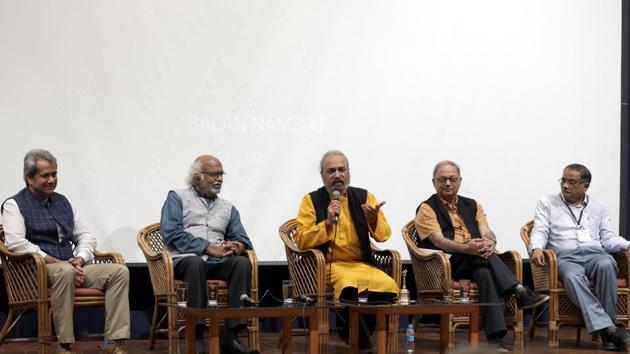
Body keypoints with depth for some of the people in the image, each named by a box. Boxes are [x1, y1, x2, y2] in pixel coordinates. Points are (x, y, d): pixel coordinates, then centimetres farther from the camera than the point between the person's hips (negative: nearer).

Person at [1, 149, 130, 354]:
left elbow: (86, 236, 21)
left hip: (71, 267, 6)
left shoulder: (62, 202, 21)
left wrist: (79, 259, -2)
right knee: (65, 273, -40)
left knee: (120, 271, -15)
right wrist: (58, 263, -18)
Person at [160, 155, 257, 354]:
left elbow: (242, 239, 16)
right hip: (185, 260, -4)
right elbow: (171, 233, -6)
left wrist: (237, 247, -11)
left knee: (242, 262, -27)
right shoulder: (177, 198, 10)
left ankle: (230, 337, -31)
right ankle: (197, 336, -35)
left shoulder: (228, 208, 24)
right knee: (196, 263, -38)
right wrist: (208, 248, -13)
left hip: (216, 262, 4)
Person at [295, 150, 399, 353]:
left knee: (389, 286, -26)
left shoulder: (364, 197, 10)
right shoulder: (312, 200, 3)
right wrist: (328, 222, -16)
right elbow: (301, 241, -4)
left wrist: (373, 220, -15)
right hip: (327, 265, -3)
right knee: (350, 287, -36)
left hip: (362, 264, 3)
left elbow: (384, 235, 7)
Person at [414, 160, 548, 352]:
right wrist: (465, 248, -31)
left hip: (476, 263, 3)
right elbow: (438, 241, -11)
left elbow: (487, 233, 5)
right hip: (446, 264, -3)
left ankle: (495, 338, -45)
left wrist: (489, 243, -22)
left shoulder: (473, 205, 21)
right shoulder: (427, 209, 6)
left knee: (485, 273, -34)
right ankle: (519, 291, -38)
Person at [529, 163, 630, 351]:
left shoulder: (598, 207, 23)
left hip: (595, 254, 2)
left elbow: (608, 238, 15)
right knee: (572, 276, -38)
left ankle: (608, 328, -31)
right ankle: (607, 328, -45)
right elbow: (539, 232, 6)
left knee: (605, 265, -36)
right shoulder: (547, 204, 17)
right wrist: (536, 248, -17)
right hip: (566, 258, -1)